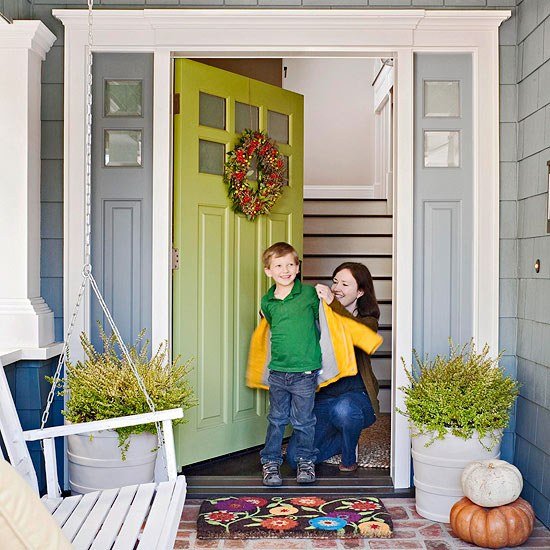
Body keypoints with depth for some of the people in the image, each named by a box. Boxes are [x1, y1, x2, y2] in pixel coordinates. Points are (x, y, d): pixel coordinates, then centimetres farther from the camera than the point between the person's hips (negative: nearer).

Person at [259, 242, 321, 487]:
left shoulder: (309, 293, -7)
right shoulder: (267, 302, 3)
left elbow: (321, 318, 12)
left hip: (305, 371, -3)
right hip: (278, 371, 3)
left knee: (303, 421, 8)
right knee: (276, 419, 12)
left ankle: (305, 460, 28)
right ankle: (271, 462, 26)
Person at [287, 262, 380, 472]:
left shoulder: (368, 321, -4)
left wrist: (333, 304, -38)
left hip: (356, 394, -3)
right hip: (323, 396, 4)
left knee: (343, 409, -40)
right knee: (295, 457, -10)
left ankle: (349, 460, -5)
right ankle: (345, 439, 20)